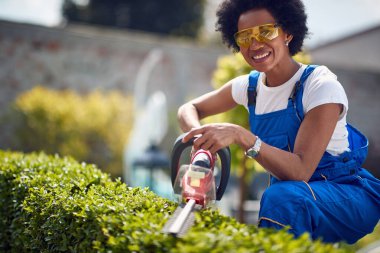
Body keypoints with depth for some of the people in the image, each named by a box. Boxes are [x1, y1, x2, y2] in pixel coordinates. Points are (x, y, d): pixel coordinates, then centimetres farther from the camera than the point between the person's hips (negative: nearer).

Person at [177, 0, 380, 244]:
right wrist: (201, 136, -15)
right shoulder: (249, 86, -1)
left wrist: (240, 136, -40)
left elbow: (300, 171, -27)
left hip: (349, 197, -5)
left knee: (281, 196, -35)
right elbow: (189, 109, 9)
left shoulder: (321, 85, -19)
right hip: (289, 188, 6)